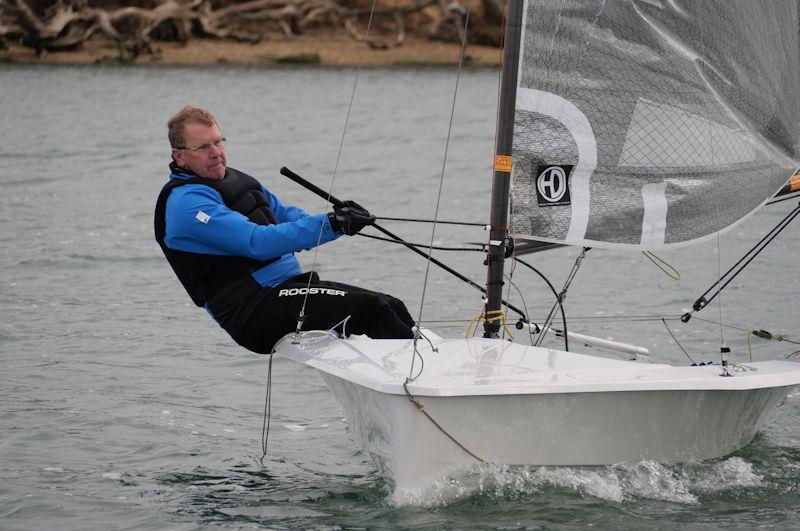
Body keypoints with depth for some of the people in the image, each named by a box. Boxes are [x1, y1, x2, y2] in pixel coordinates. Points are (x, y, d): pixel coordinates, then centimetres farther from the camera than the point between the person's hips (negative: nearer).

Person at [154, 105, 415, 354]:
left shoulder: (237, 180, 19)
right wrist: (330, 224, -24)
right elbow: (257, 243, -21)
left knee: (391, 307, -3)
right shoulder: (186, 201, -12)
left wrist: (342, 219, -3)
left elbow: (286, 216, 19)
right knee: (369, 307, -20)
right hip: (253, 311, -9)